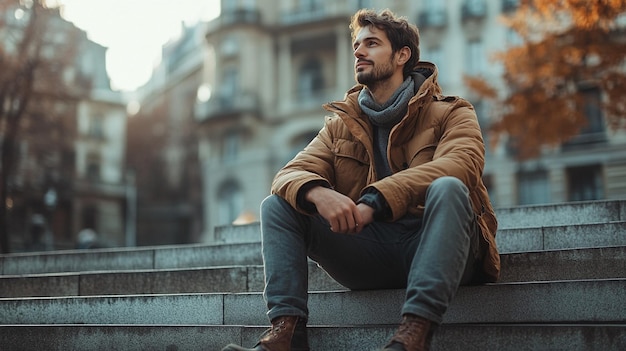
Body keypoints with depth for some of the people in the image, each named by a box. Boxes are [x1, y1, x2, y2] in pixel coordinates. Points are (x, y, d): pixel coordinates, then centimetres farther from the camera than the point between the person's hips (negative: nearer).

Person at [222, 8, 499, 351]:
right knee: (276, 204, -8)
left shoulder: (451, 113, 4)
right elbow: (291, 173, 2)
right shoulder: (340, 125, 16)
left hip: (430, 246, -3)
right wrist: (318, 193, -25)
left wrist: (374, 201, -31)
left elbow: (460, 164, -18)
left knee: (448, 188, -33)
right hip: (367, 254, 4)